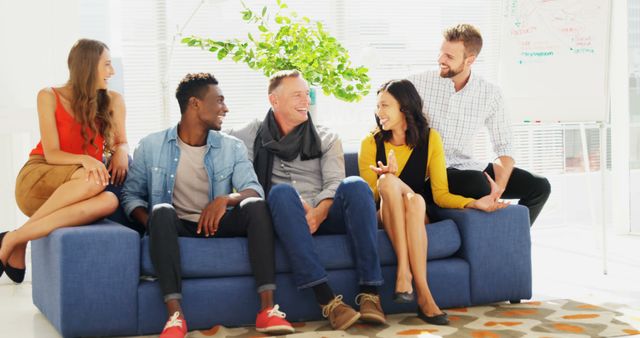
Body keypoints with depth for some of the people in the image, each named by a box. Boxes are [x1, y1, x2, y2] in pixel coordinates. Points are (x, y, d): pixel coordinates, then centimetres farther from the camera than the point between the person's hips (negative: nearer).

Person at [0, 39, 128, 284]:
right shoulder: (49, 97, -3)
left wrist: (121, 152, -11)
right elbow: (51, 154, -9)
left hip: (73, 195, 3)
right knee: (92, 181, -37)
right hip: (37, 180, -3)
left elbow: (121, 142, 15)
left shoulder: (113, 101, 6)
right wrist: (84, 160, -30)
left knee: (109, 201, -34)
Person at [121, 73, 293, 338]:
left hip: (218, 225, 2)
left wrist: (226, 199, -26)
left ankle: (267, 309, -34)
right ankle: (175, 316, -44)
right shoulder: (151, 146, 6)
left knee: (256, 205, -26)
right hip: (176, 226, -1)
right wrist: (151, 223, -16)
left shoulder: (233, 147, 10)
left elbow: (253, 190, -4)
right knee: (162, 211, -35)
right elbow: (131, 195, 4)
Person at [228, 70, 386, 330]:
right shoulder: (255, 135, 17)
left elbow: (334, 184, 4)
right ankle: (327, 299, -44)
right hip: (284, 217, -1)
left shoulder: (326, 139, 19)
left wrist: (318, 212, -21)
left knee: (355, 186, -28)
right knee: (282, 191, -35)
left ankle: (369, 293, -34)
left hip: (324, 214, 1)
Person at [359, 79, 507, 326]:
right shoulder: (370, 143, 1)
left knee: (415, 200, -36)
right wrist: (385, 181, -19)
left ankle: (423, 294, -44)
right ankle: (411, 278, -42)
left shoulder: (430, 139, 3)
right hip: (383, 218, 0)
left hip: (418, 217, 0)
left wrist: (475, 203, -17)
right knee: (388, 181, -32)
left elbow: (440, 194, -1)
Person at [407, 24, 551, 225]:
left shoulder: (490, 94, 0)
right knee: (478, 182, -35)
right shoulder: (418, 83, -6)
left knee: (539, 187, -6)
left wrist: (497, 191, -17)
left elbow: (503, 148, 2)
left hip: (466, 167, 4)